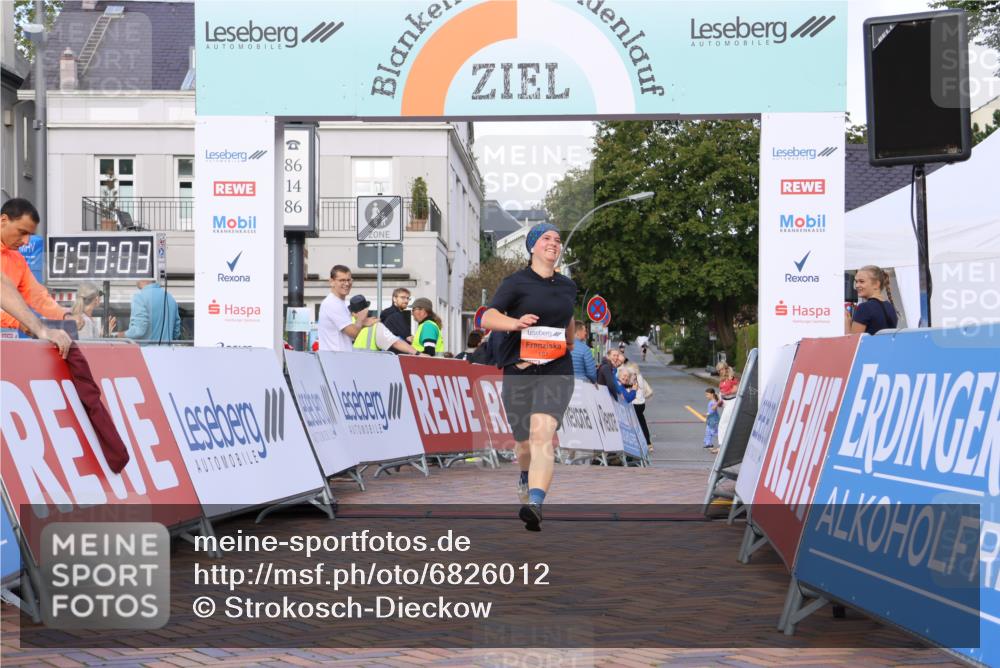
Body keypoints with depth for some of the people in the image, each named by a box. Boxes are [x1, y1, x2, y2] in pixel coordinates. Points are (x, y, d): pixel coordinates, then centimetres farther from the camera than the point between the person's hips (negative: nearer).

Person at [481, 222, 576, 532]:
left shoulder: (568, 286, 13)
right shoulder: (516, 281, -1)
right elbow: (487, 317, -12)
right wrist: (515, 323, -30)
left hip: (556, 371, 1)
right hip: (519, 370, -1)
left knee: (542, 434, -22)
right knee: (524, 442, 11)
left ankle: (534, 506, -34)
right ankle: (525, 477, 49)